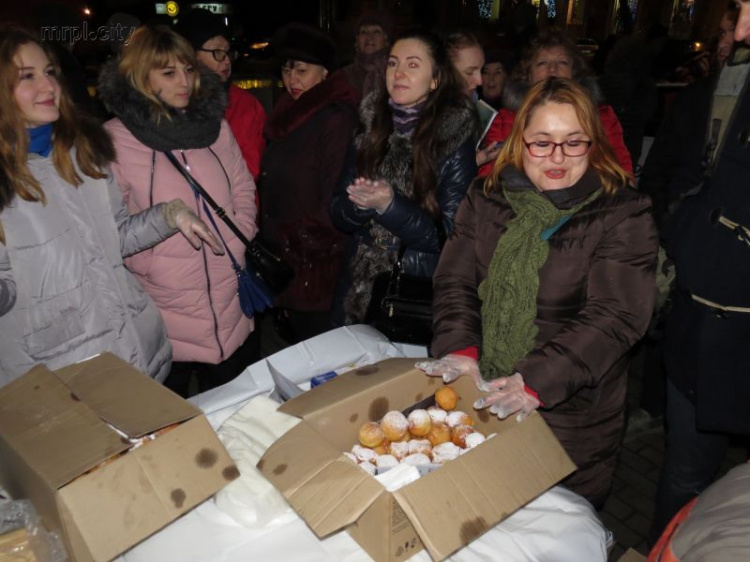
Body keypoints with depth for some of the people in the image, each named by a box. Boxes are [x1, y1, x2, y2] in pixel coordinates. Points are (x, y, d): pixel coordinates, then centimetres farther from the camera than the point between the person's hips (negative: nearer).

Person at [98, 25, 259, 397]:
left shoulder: (214, 124, 6)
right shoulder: (114, 138, -9)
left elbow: (244, 190, 10)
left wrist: (237, 247, 0)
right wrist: (148, 265, -16)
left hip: (231, 304, 4)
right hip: (167, 314, -4)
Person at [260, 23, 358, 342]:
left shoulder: (336, 120, -14)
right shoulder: (287, 117, 14)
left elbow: (335, 198, -18)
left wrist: (301, 240, -12)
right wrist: (269, 238, 10)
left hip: (316, 271, -8)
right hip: (284, 266, 8)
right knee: (295, 351, 17)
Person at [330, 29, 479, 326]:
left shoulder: (456, 138, -10)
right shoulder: (369, 128, 1)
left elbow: (450, 235, -13)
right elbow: (337, 213, 3)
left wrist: (389, 206, -24)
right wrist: (360, 204, -18)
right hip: (358, 290, 4)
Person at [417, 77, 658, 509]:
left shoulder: (624, 215, -9)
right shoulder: (486, 199, 4)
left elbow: (614, 318, -16)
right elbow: (454, 282, -1)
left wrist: (538, 381, -26)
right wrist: (459, 348, -18)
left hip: (572, 415, -3)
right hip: (480, 399, 3)